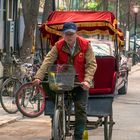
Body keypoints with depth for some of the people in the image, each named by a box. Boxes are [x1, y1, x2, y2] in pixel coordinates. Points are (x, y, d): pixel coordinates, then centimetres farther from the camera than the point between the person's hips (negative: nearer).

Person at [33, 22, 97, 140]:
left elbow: (92, 64, -13)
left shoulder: (85, 45, -9)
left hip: (80, 83, -2)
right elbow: (47, 61, -14)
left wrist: (87, 80, -28)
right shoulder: (58, 46, -3)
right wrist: (38, 77, -27)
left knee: (81, 109, -6)